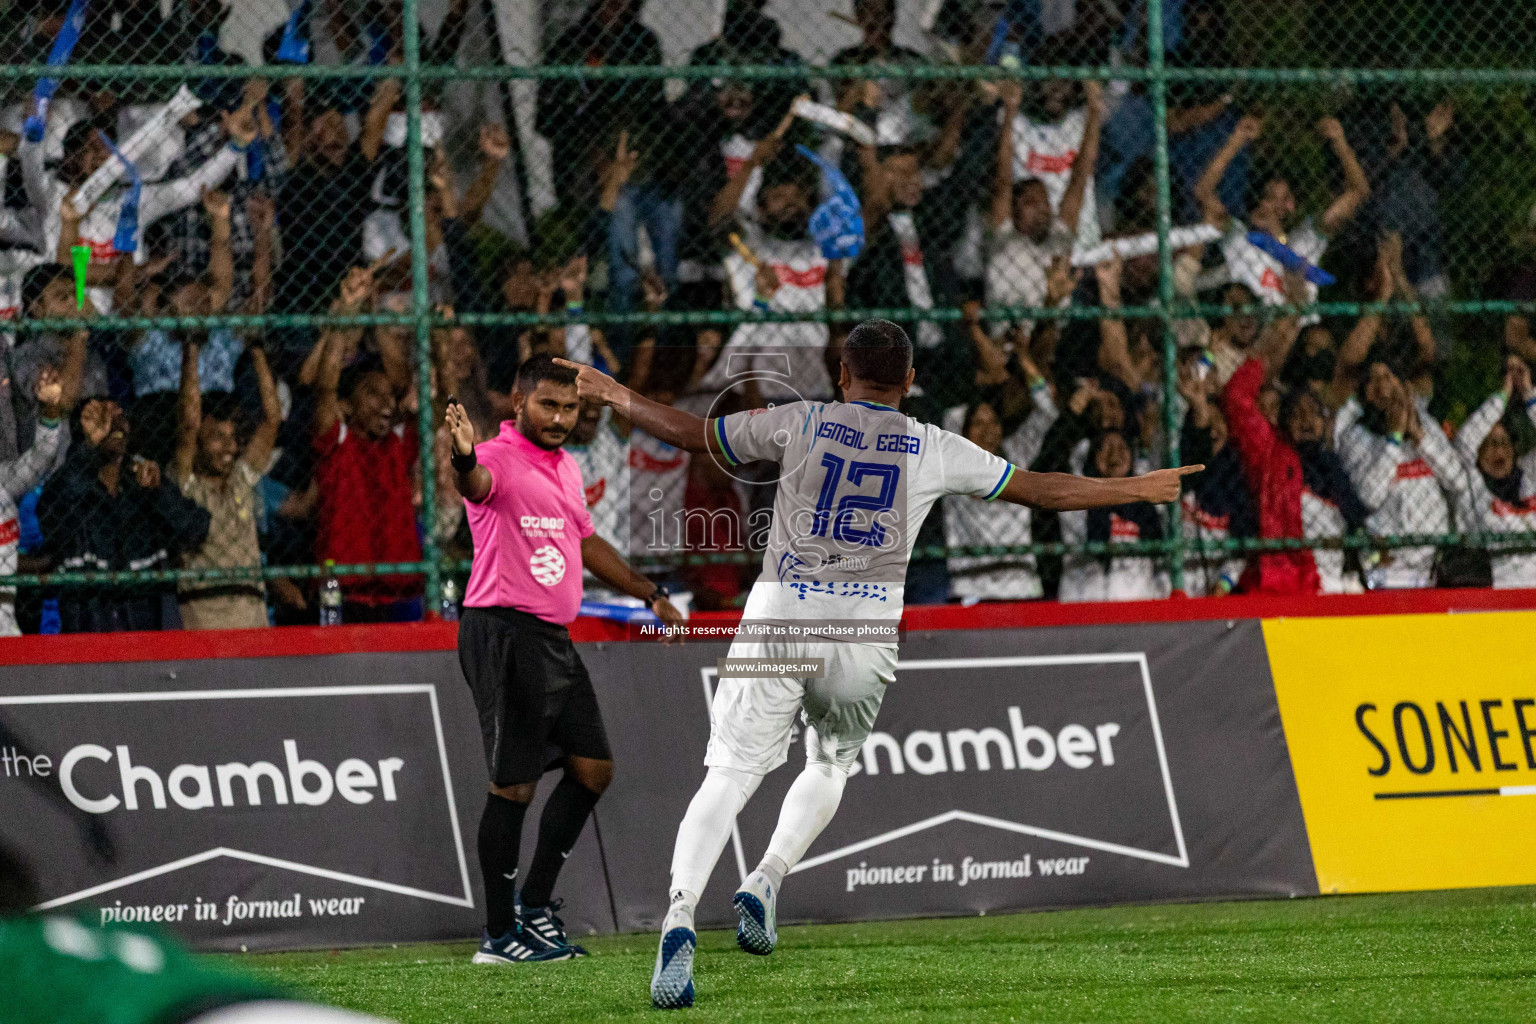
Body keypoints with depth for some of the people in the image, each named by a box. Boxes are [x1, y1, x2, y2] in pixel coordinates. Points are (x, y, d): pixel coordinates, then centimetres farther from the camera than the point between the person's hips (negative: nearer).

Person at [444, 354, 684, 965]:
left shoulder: (566, 467, 16)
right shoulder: (500, 459, -12)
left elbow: (586, 542, 32)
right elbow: (477, 484, -37)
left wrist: (649, 593, 35)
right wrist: (465, 461, -60)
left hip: (554, 638, 9)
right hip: (503, 633, -9)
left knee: (592, 768, 11)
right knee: (514, 784, -8)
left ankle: (535, 903, 22)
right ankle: (498, 935, -1)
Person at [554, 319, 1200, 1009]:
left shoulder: (800, 423, 6)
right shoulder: (935, 450, 8)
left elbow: (691, 433, 12)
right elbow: (1041, 490, 15)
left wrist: (613, 396, 28)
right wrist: (1138, 490, 27)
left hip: (780, 619, -1)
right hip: (867, 632, 1)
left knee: (730, 776, -4)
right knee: (830, 764, 26)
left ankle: (679, 917, -22)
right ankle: (767, 881, 5)